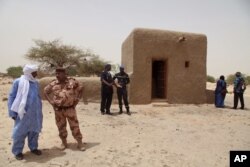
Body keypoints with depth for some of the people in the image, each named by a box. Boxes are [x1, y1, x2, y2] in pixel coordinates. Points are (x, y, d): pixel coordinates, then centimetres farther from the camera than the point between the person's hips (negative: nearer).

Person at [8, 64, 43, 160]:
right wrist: (12, 112, -7)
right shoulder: (18, 82, -8)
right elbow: (11, 97, -5)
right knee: (20, 132, 5)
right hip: (23, 113, -5)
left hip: (35, 113, 5)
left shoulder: (35, 83, 7)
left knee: (34, 131, 13)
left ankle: (33, 148, 29)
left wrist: (40, 111, 16)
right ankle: (17, 151, 22)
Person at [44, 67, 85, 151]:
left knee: (74, 126, 1)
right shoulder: (53, 83, 0)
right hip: (58, 109, 2)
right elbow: (45, 91, 13)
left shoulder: (72, 82, -6)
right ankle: (64, 142, 31)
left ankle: (80, 143, 14)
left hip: (70, 108, -2)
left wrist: (77, 99, -2)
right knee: (61, 127, 13)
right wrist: (50, 101, 3)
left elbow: (81, 89, 5)